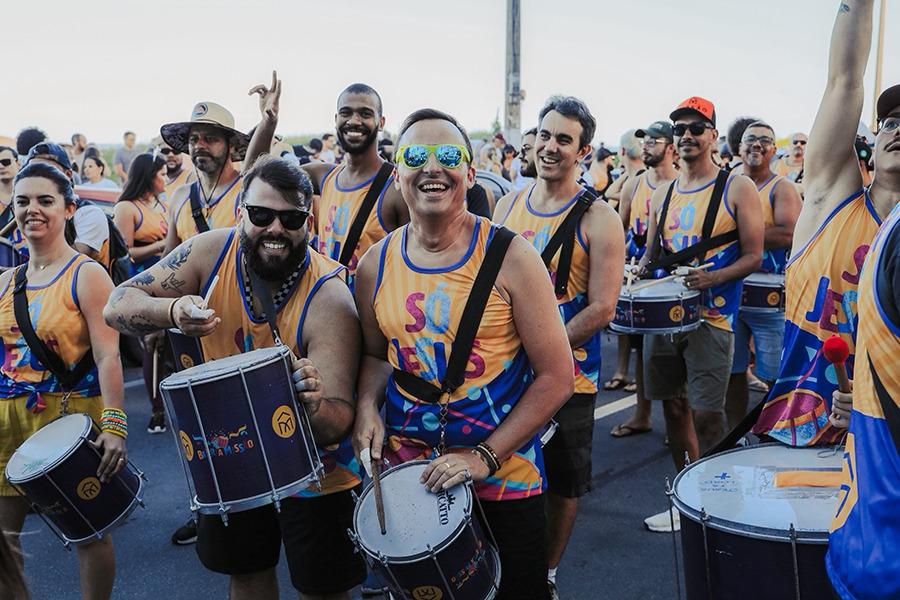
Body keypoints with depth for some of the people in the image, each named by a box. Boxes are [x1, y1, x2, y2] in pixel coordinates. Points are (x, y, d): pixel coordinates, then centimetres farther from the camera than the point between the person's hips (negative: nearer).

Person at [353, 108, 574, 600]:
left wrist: (485, 456, -17)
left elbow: (557, 377, -12)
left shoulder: (510, 258, -14)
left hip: (504, 475, -3)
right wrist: (368, 405, -6)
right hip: (406, 469, 4)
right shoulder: (376, 265, -2)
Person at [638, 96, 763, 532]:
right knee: (674, 405, 12)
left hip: (711, 317, -5)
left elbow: (753, 256, -5)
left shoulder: (736, 189, -2)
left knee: (707, 413, -7)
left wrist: (711, 278, -22)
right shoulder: (662, 195, 13)